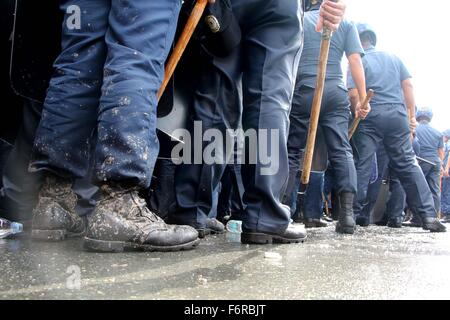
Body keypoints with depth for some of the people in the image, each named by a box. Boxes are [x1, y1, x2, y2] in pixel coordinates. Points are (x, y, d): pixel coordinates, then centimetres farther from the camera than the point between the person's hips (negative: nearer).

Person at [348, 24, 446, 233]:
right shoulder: (394, 58, 17)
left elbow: (354, 93, -8)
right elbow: (408, 85, 11)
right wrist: (412, 115, 13)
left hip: (370, 116, -4)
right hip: (398, 115, 4)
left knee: (361, 166, 0)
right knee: (408, 164, 6)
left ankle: (353, 214, 0)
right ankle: (428, 215, 2)